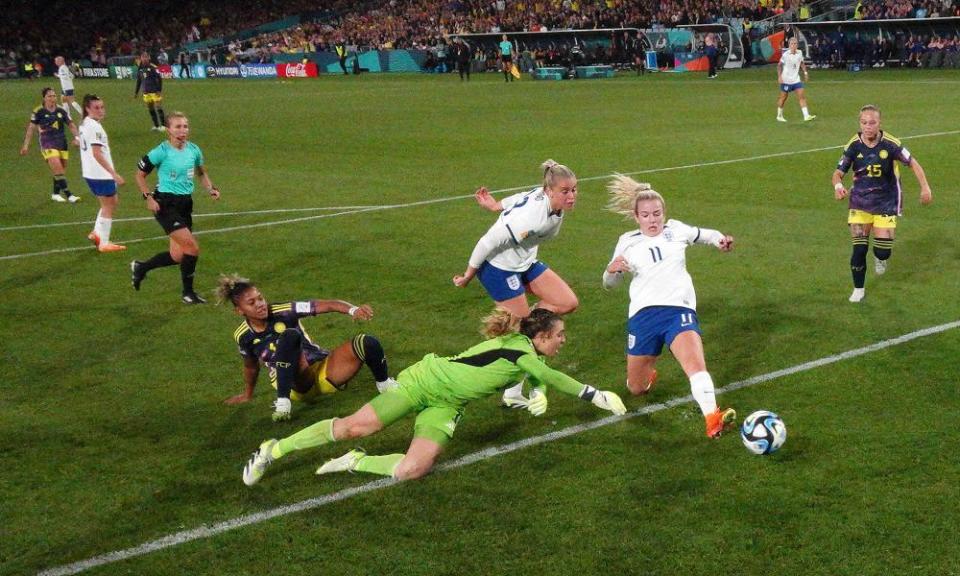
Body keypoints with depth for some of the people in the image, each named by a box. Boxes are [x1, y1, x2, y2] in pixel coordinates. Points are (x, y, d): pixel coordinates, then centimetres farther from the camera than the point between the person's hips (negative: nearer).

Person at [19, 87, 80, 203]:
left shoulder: (61, 111, 6)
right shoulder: (39, 111, -5)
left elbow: (71, 125, 14)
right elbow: (31, 128, 0)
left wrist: (76, 137, 0)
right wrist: (26, 145, -1)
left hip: (62, 144, 5)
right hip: (48, 145, -5)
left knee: (61, 171, 8)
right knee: (58, 169, -17)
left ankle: (56, 194, 24)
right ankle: (68, 195, -18)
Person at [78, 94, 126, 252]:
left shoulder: (84, 124, 12)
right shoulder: (95, 127, -18)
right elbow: (97, 154, -25)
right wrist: (114, 174, -26)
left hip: (90, 173, 9)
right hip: (101, 174, -9)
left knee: (110, 203, 22)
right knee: (108, 207, 2)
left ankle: (97, 233, 20)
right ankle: (104, 243, 7)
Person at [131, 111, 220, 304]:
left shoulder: (194, 150, 4)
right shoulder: (161, 152, -12)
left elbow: (201, 172, 22)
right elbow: (140, 174, -2)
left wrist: (211, 188, 5)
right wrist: (149, 197, -12)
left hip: (185, 203, 7)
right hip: (166, 204, -7)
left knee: (178, 255, 8)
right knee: (192, 247, -15)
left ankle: (140, 268, 31)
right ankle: (188, 293, 1)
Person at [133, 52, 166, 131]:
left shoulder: (153, 67, -10)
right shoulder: (140, 68, 9)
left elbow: (159, 79, -11)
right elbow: (138, 81, 19)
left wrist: (159, 90, -16)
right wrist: (136, 92, 20)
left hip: (155, 92, -6)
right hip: (146, 93, 6)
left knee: (159, 108, -7)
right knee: (151, 110, 9)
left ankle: (163, 125, -1)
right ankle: (156, 126, 17)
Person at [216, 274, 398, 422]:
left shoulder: (282, 312, -9)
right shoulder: (243, 336, -1)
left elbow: (328, 305, -17)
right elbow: (251, 366, 20)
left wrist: (353, 310, -35)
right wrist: (248, 395, 34)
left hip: (324, 371, 1)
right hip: (299, 387, -1)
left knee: (367, 343, -25)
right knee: (289, 336, -33)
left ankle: (385, 385, 7)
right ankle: (283, 404, -31)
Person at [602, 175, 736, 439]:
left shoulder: (675, 229, 9)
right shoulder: (628, 242, 8)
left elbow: (701, 234, 28)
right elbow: (609, 284, 15)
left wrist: (719, 239, 5)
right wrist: (611, 270, -10)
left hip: (679, 310, -1)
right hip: (643, 315, 1)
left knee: (695, 362, -31)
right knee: (636, 389, 10)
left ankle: (712, 419, -43)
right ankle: (648, 374, 46)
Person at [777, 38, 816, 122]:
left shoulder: (799, 53, 1)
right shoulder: (785, 55, -13)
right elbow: (779, 66, -7)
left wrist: (805, 72, 7)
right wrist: (779, 76, -16)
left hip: (796, 80, 4)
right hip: (786, 80, -4)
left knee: (802, 96, -6)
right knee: (783, 97, 6)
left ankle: (806, 115, -9)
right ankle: (779, 116, 23)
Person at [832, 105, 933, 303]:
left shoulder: (890, 144, -16)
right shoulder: (853, 145, -11)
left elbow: (912, 163, -2)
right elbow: (838, 172, -6)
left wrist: (925, 187, -7)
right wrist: (838, 186, -28)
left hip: (886, 201, -1)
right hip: (860, 200, 1)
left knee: (883, 252, -9)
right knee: (859, 248, -5)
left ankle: (880, 258, 31)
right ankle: (858, 290, 16)